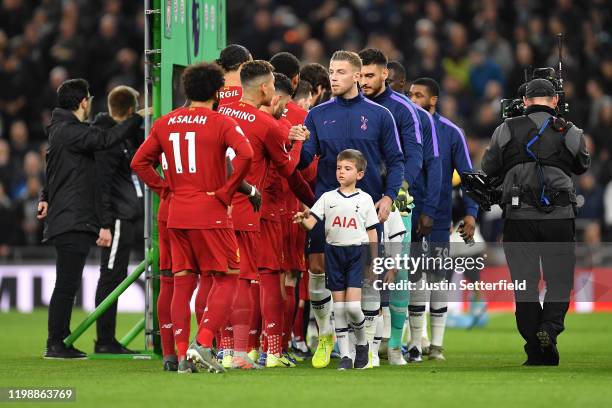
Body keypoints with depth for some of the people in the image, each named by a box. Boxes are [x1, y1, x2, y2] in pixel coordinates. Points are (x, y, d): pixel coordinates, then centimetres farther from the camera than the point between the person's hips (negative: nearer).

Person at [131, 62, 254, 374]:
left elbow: (139, 162, 11)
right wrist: (226, 191, -13)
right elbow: (245, 154, -22)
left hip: (177, 215, 5)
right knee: (226, 278, 3)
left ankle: (182, 354, 5)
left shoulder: (165, 123, 10)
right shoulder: (222, 123, -6)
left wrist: (166, 189, 11)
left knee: (182, 283, 9)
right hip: (211, 214, -5)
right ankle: (203, 342, -13)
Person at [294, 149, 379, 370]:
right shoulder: (328, 198, 5)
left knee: (352, 305, -13)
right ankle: (344, 355, 8)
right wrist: (302, 219, -26)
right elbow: (311, 223, -2)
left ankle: (362, 342, 14)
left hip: (356, 252, -2)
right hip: (334, 251, 2)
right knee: (339, 306, 2)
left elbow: (372, 233, 7)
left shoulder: (365, 199, 3)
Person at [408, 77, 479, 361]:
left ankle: (436, 344, 10)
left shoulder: (450, 133, 0)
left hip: (438, 218, -1)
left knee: (437, 279, 4)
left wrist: (470, 212, -9)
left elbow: (467, 174, 0)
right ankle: (416, 343, 4)